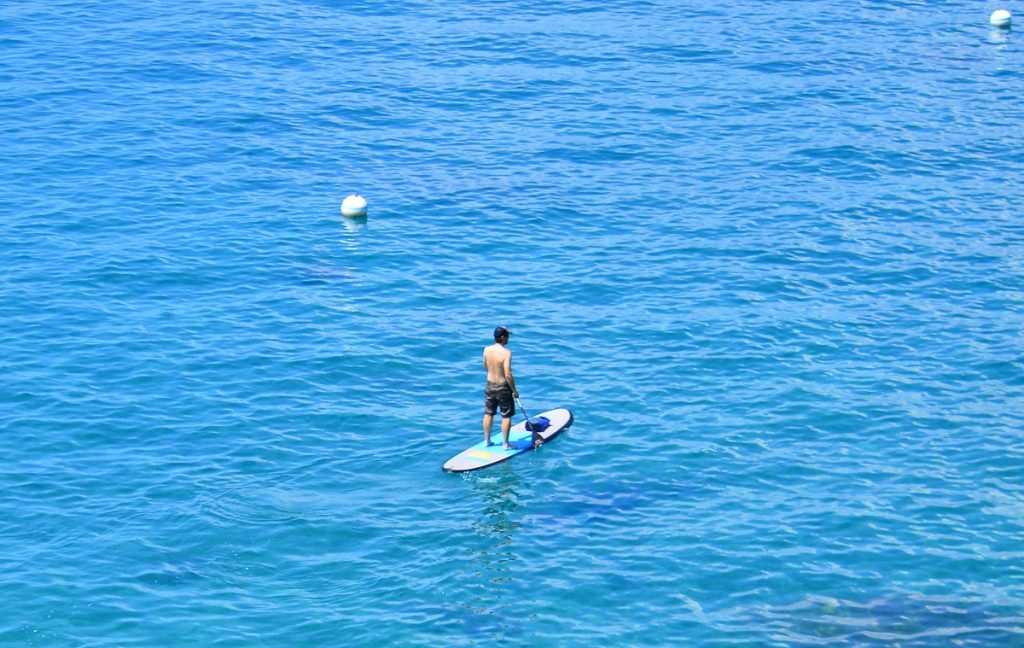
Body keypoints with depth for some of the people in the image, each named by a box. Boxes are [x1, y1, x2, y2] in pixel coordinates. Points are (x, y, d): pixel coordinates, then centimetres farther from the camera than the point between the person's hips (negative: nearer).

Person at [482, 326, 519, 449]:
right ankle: (505, 443, 15)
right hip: (503, 388, -6)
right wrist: (514, 390, -14)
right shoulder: (506, 353, -23)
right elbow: (508, 375, -24)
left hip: (490, 385, 6)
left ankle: (486, 441, 28)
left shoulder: (487, 350, -5)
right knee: (506, 416, 9)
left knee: (488, 414, 18)